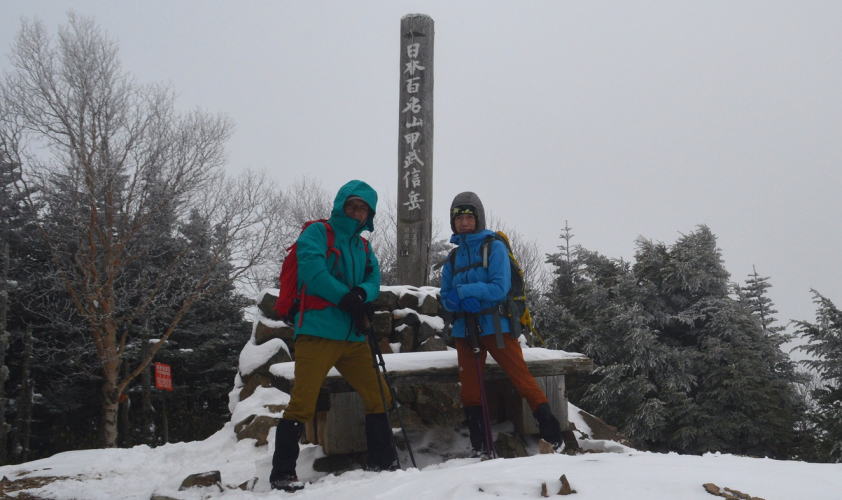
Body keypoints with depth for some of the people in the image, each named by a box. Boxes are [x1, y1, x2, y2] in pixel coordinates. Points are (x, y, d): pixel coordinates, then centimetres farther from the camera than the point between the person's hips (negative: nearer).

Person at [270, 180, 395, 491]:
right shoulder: (317, 233, 0)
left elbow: (373, 279, 8)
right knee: (302, 404, -12)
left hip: (353, 336, 7)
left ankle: (382, 461, 26)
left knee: (378, 397, 12)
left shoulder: (363, 246, 21)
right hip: (318, 333, -7)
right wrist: (346, 297, -15)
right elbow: (311, 270, -15)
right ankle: (282, 473, -3)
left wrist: (362, 294, -14)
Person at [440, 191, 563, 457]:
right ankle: (480, 447, 14)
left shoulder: (494, 247, -1)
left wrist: (463, 290, -14)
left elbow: (500, 288, -12)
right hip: (465, 330, 5)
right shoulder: (453, 258, 15)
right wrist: (463, 302, -12)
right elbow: (446, 297, 10)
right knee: (469, 388, 4)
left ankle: (552, 435, -3)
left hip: (495, 325, -5)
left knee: (522, 378, -9)